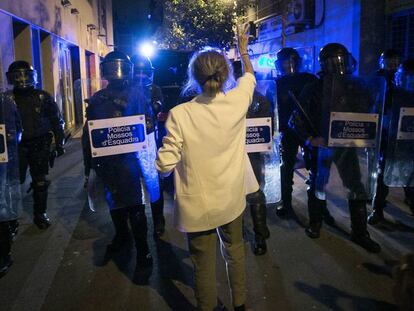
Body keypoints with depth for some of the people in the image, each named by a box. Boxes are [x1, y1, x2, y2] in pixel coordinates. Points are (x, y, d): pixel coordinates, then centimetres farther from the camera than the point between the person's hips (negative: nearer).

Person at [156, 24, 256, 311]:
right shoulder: (237, 102, -10)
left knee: (204, 264, 13)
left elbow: (165, 165, -17)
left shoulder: (180, 114, -20)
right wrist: (243, 49, 30)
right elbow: (250, 76, 13)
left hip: (198, 204, -3)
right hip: (232, 198, 4)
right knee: (235, 251, 25)